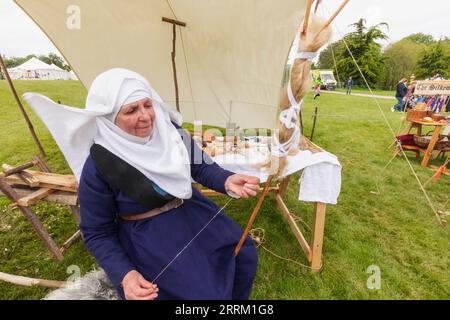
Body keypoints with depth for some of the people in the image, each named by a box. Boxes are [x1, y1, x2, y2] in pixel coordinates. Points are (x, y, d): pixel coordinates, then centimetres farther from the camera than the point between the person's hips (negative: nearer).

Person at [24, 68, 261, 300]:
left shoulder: (169, 130, -12)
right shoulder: (98, 168, -21)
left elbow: (201, 166, -3)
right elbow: (97, 234, -10)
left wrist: (228, 181, -24)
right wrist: (124, 275, -24)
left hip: (191, 213, 5)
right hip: (146, 236, -4)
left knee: (244, 254, 13)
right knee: (202, 292, -5)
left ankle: (233, 300, 44)